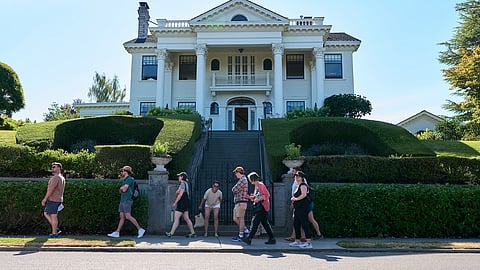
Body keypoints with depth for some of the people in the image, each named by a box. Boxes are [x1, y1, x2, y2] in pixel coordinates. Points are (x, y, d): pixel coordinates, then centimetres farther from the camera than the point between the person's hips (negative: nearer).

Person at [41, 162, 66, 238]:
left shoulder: (55, 177, -15)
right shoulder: (62, 178, 17)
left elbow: (51, 189, -20)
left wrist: (44, 199, -15)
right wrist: (60, 202, 23)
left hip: (53, 200, -10)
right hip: (58, 199, 10)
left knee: (53, 216, -3)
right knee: (46, 213, 17)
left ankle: (54, 233, 4)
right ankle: (56, 229, 16)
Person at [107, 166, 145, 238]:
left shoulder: (130, 179, -10)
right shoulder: (124, 180, 20)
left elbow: (124, 189, -17)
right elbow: (121, 191, 21)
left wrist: (121, 188, 3)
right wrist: (122, 189, 1)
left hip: (127, 200, -9)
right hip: (122, 200, 9)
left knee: (128, 216, -12)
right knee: (122, 216, 7)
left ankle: (140, 230, -9)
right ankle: (117, 233, 7)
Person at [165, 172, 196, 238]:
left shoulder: (183, 184, -12)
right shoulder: (185, 184, 19)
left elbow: (180, 195, -18)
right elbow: (177, 193, 24)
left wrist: (175, 203, -14)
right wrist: (177, 191, 1)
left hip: (182, 204, -10)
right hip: (184, 204, 10)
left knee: (176, 218, -7)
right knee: (186, 219, 9)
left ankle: (171, 233, -5)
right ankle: (193, 233, 9)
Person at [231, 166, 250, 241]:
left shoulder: (242, 180, -12)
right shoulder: (242, 180, 21)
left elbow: (234, 190, -14)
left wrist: (234, 188, 6)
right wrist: (236, 190, 4)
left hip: (241, 202, -10)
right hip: (238, 202, 10)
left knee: (241, 218, -6)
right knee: (235, 219, 11)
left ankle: (241, 236, -1)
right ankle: (246, 231, 15)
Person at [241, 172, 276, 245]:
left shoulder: (261, 185, -11)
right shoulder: (256, 186, 18)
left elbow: (267, 195, -16)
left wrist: (259, 199, -21)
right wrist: (250, 197, 10)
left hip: (262, 207, -10)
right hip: (259, 207, 10)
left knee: (255, 222, -10)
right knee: (265, 223, 10)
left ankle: (249, 239, -11)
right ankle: (272, 239, 14)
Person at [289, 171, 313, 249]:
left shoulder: (303, 185, -10)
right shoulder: (298, 186, 19)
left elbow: (303, 195, -27)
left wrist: (295, 199, -15)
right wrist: (293, 199, 10)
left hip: (303, 208, -10)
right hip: (298, 208, 10)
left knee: (305, 224, -8)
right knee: (296, 224, 12)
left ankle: (308, 243, -4)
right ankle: (297, 241, 21)